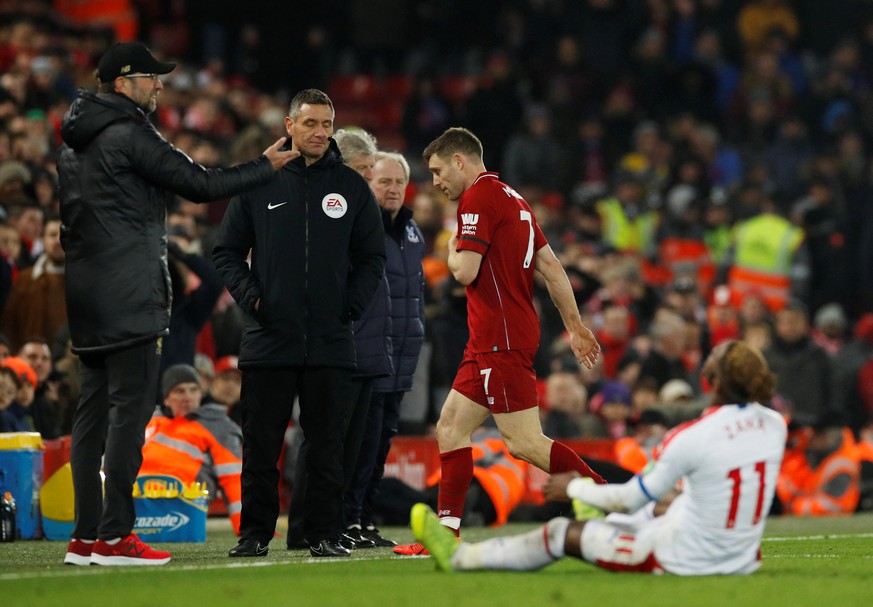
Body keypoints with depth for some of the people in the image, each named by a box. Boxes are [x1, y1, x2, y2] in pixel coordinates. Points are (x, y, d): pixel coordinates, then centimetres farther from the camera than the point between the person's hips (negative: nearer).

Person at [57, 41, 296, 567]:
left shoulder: (73, 143, 17)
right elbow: (199, 184, -11)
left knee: (95, 410, 9)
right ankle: (115, 535, -12)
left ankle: (86, 535, 8)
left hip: (86, 297, 9)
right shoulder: (130, 135, -11)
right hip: (129, 299, -9)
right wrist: (266, 167, -1)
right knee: (131, 407, -9)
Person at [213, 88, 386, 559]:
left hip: (330, 343, 1)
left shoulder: (351, 187, 8)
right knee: (261, 445, 2)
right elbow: (227, 251, 9)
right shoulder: (258, 182, 5)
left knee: (327, 445, 3)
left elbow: (372, 257, 12)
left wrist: (351, 306, -2)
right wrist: (250, 296, -6)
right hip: (268, 339, -1)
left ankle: (324, 533, 9)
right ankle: (254, 533, 8)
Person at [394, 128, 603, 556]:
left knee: (525, 443, -12)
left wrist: (453, 252, 4)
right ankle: (447, 534, 8)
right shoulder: (511, 199, 19)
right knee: (450, 429, 10)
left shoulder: (478, 196, -11)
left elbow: (466, 271, -18)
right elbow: (552, 267, 19)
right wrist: (576, 327, 20)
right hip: (489, 343, 10)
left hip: (502, 341, -10)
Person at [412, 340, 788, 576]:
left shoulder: (691, 438, -24)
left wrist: (574, 487, 6)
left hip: (687, 559, -6)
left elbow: (630, 499, -12)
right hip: (742, 556, 6)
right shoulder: (775, 426, -6)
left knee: (562, 533, 12)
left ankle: (458, 558, 30)